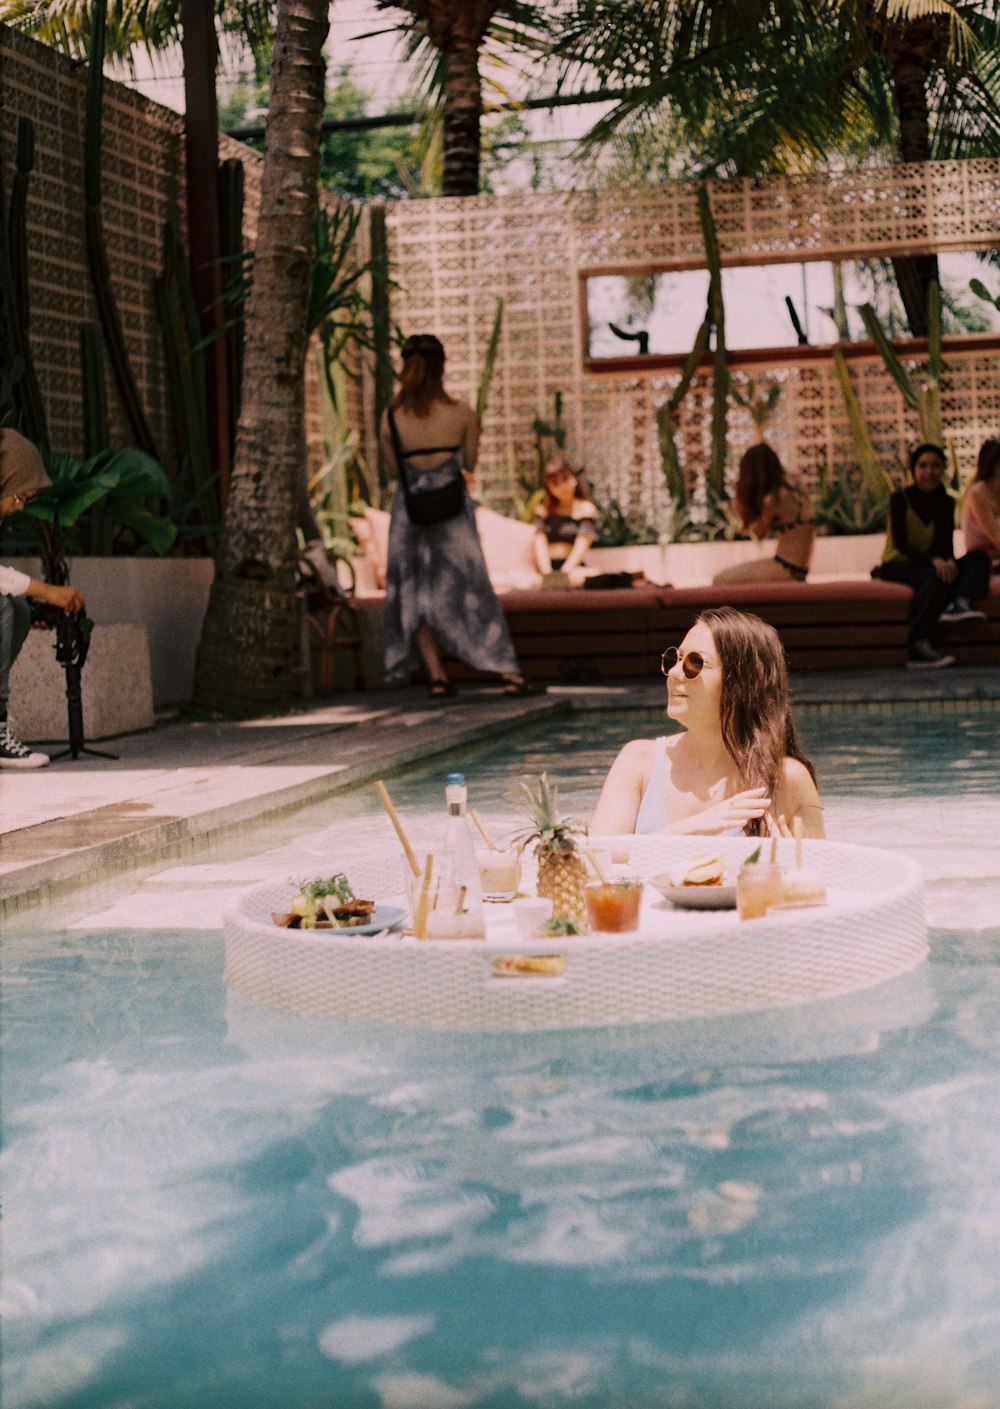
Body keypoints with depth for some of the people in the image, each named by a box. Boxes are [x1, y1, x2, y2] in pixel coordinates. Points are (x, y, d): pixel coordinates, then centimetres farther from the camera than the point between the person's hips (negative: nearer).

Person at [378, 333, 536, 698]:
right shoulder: (462, 414, -8)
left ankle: (437, 676, 7)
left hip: (409, 513, 0)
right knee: (475, 592, 7)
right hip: (454, 514, 0)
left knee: (414, 595, 13)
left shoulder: (390, 420, -6)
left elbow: (395, 467, 6)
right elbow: (470, 462, 5)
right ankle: (510, 674, 5)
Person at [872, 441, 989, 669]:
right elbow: (900, 542, -17)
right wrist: (932, 561, -32)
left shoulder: (946, 502, 8)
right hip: (897, 564, -6)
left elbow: (946, 544, 1)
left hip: (928, 563, 6)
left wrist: (949, 562, -25)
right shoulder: (900, 498, -8)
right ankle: (919, 648, -47)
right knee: (934, 577, -37)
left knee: (978, 558, -15)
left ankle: (959, 602, -44)